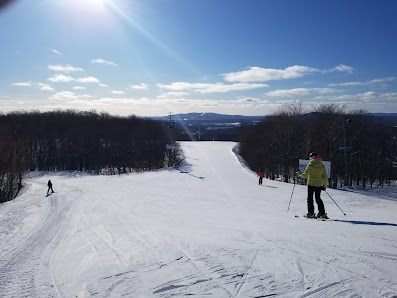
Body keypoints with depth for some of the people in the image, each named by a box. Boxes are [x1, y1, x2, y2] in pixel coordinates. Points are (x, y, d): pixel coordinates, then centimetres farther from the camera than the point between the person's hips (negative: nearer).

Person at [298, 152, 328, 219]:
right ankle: (322, 213, 11)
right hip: (319, 185, 4)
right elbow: (325, 177, 6)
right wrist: (324, 185, 15)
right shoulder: (322, 165, 4)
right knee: (318, 199, 16)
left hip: (311, 184, -4)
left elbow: (305, 175, -13)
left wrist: (300, 174, 7)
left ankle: (311, 213, 2)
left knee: (310, 199, 6)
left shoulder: (310, 165, -10)